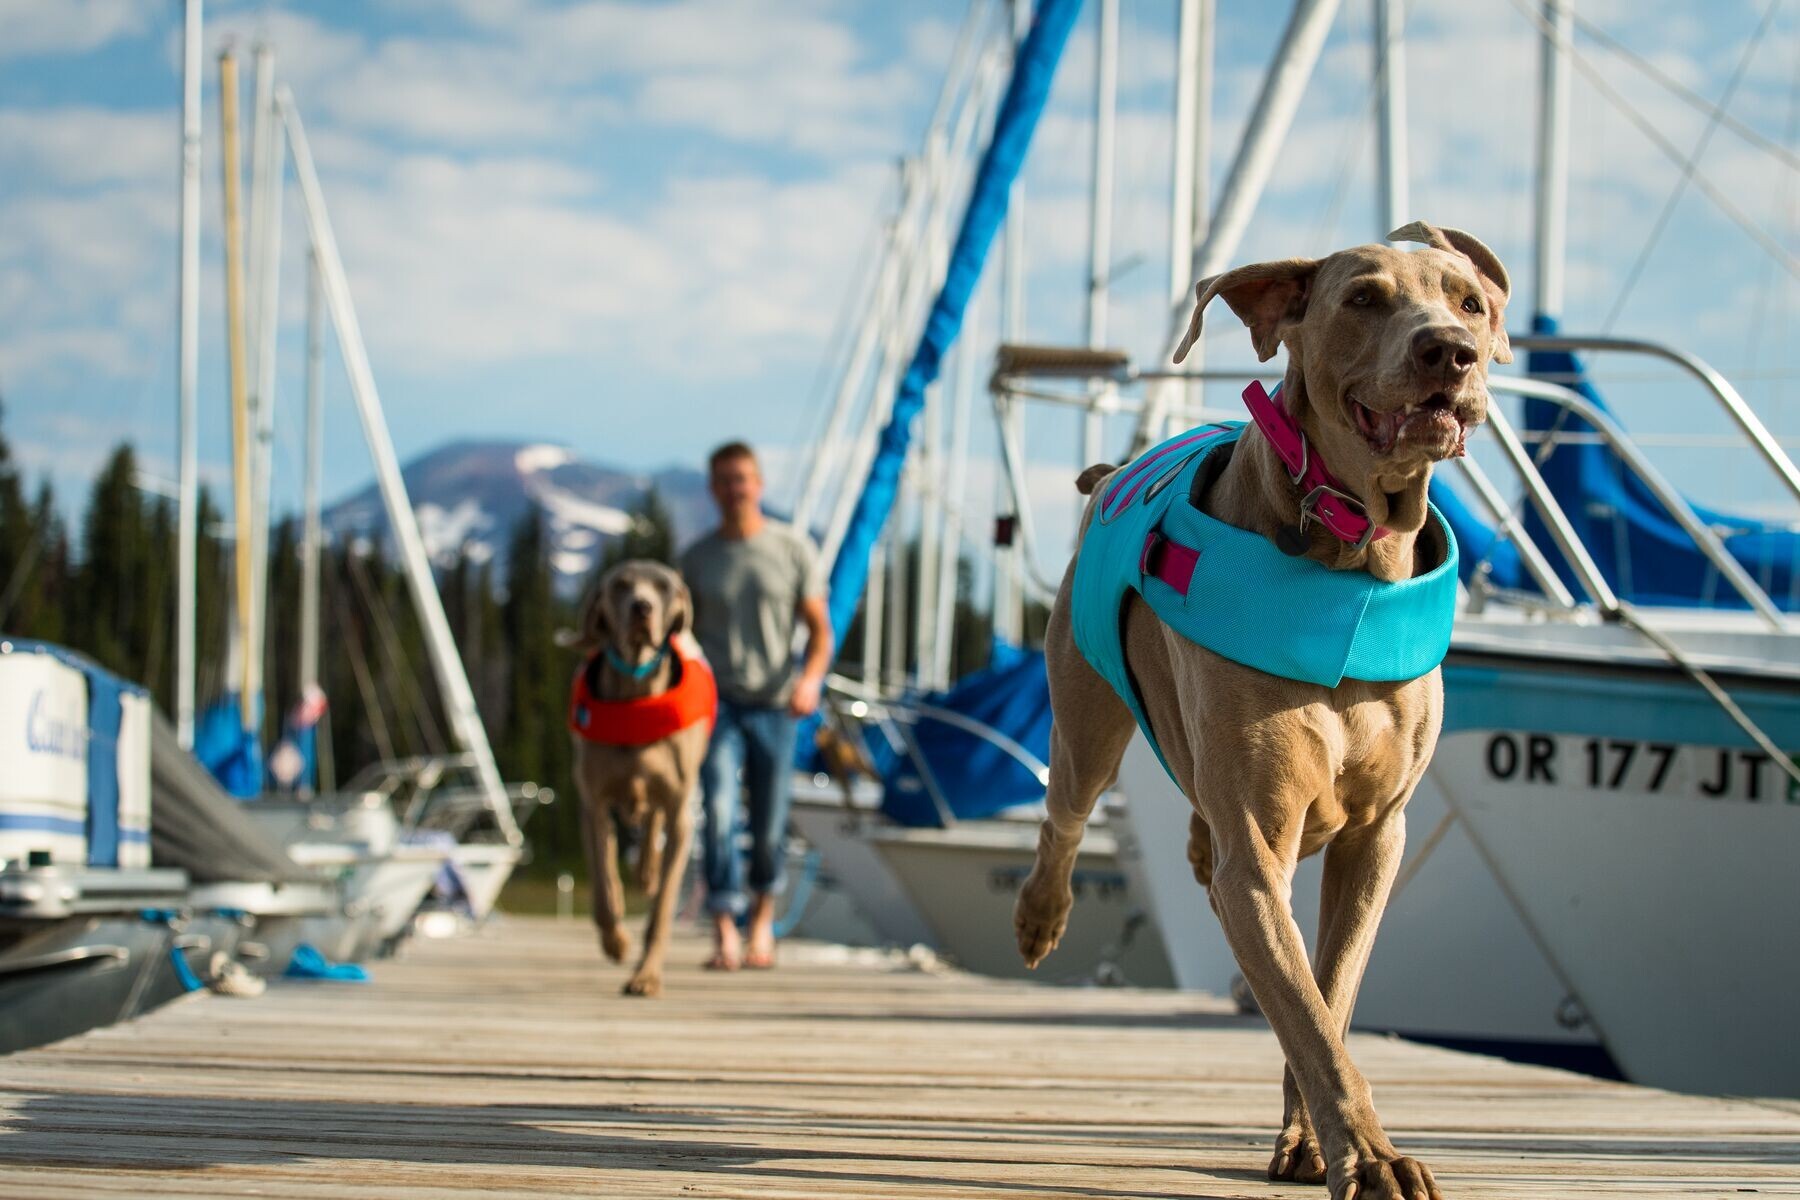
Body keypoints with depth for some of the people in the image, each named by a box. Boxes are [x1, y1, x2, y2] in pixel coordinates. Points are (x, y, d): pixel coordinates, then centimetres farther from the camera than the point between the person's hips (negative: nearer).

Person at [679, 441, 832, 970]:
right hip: (717, 701, 0)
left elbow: (819, 628, 1)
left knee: (769, 827, 5)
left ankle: (763, 916, 30)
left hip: (774, 706, 0)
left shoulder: (794, 548, 1)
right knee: (718, 811, -17)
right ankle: (724, 932, -18)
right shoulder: (696, 558, 4)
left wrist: (811, 678, -17)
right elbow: (683, 635, 12)